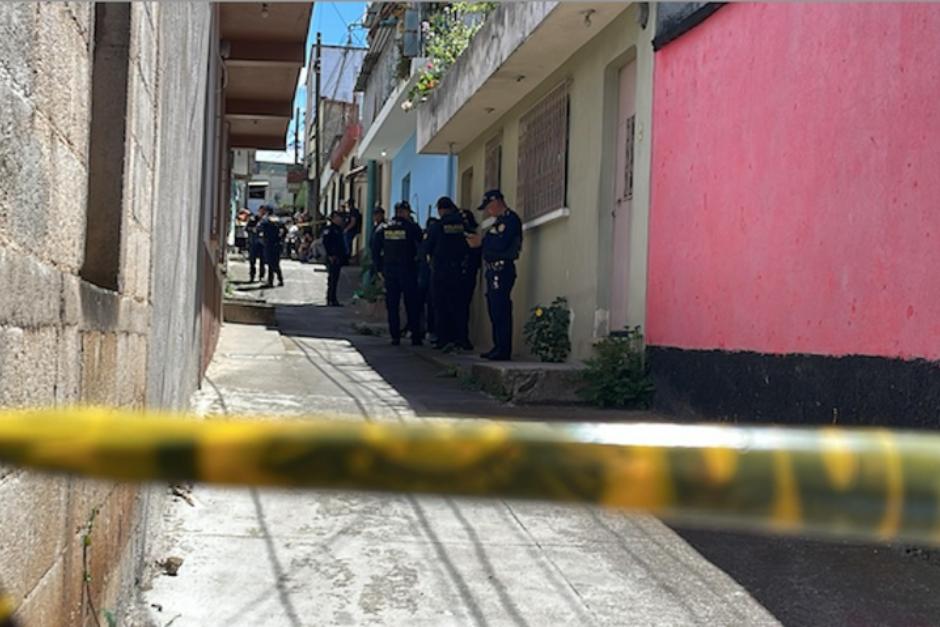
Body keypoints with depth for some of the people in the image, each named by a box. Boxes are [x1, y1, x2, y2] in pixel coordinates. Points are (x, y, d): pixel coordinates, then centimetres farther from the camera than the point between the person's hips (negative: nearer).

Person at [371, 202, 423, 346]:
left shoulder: (382, 229, 5)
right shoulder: (411, 227, -7)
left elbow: (375, 251, 6)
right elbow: (422, 245, -5)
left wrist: (380, 268, 10)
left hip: (389, 271, 3)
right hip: (408, 270, -3)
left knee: (392, 305, 7)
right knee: (412, 304, 3)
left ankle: (395, 336, 4)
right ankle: (415, 337, 1)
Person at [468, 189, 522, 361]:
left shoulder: (510, 219, -10)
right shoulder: (500, 220, 22)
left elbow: (501, 244, -20)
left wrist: (481, 241, -8)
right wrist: (479, 242, 4)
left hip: (502, 270, -10)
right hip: (494, 271, 10)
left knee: (501, 311, -11)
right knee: (494, 311, 11)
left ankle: (503, 350, -10)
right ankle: (498, 347, 16)